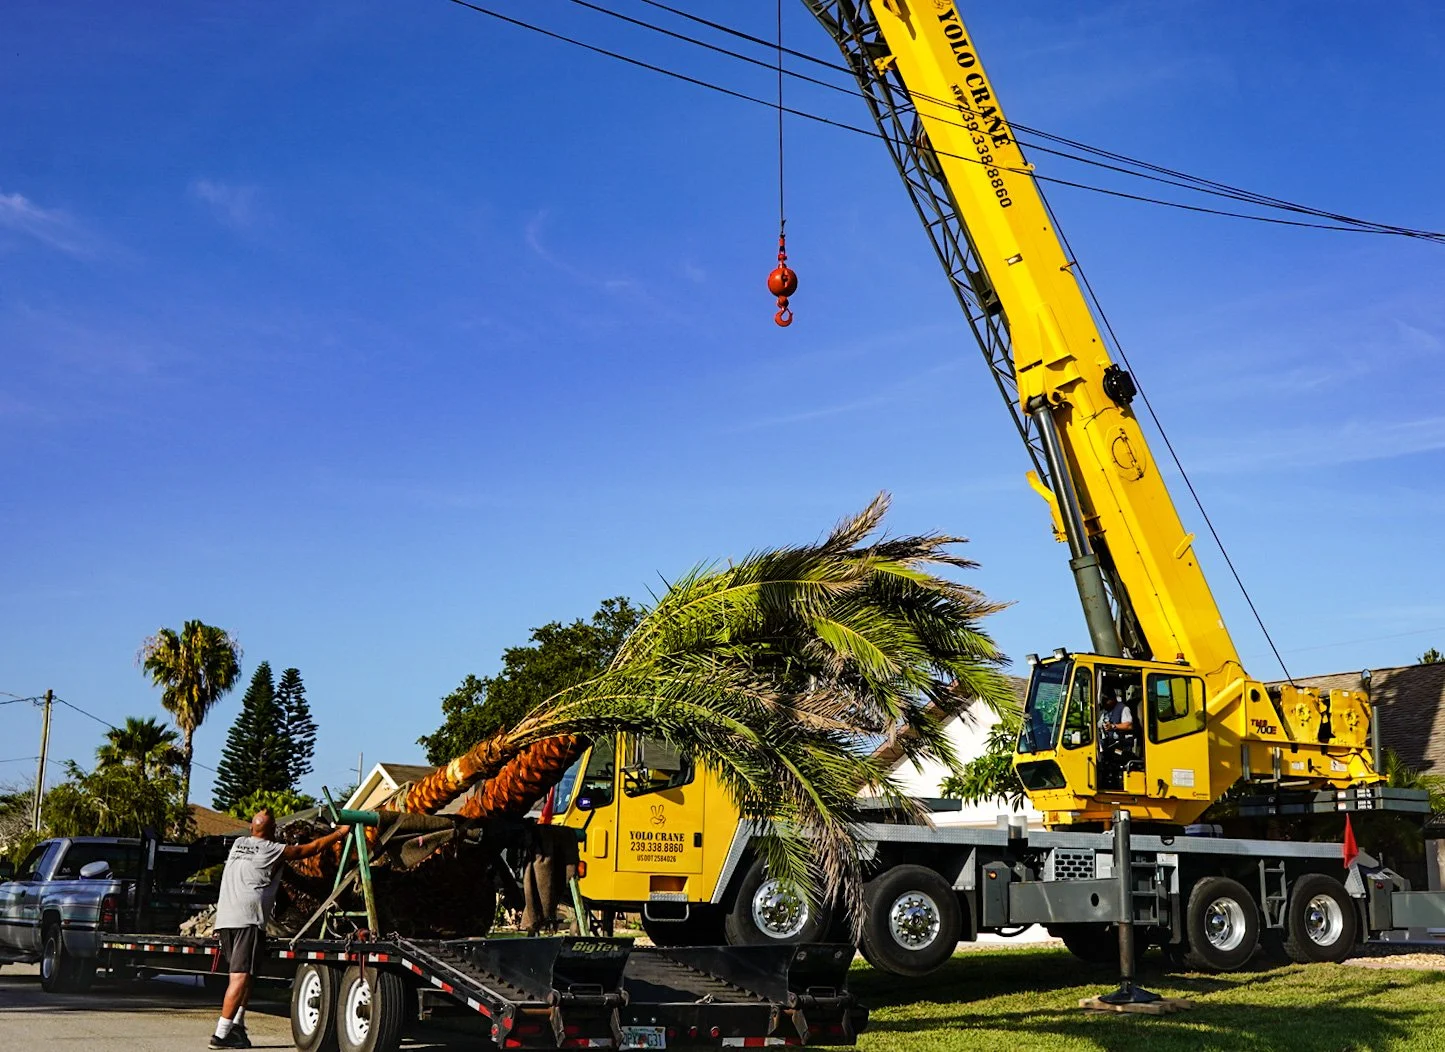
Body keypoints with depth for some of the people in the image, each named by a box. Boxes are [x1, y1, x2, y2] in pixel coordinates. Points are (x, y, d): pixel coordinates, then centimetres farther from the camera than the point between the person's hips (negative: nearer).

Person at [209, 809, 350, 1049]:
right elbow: (313, 848, 12)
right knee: (241, 977, -9)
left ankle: (237, 1025, 8)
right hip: (247, 919, -7)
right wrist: (340, 832, 24)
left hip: (223, 918, 7)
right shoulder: (273, 850, 3)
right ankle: (222, 1034, -15)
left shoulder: (238, 843, 18)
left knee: (241, 975, 16)